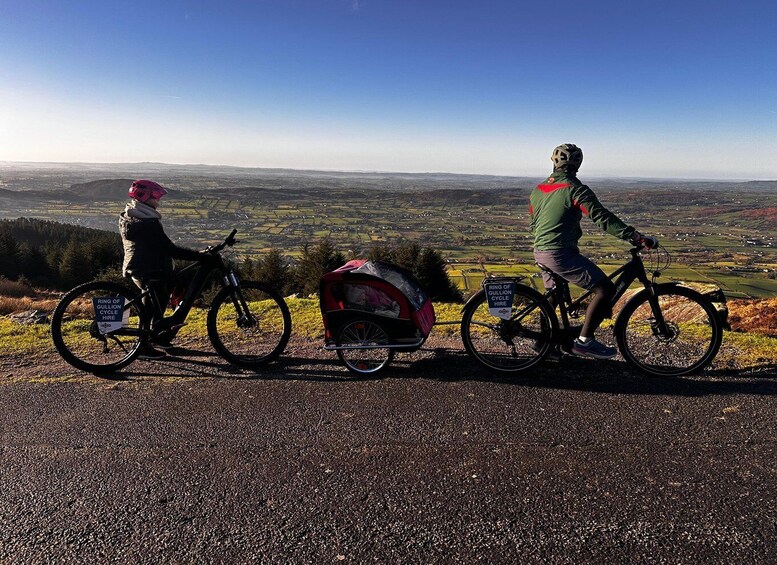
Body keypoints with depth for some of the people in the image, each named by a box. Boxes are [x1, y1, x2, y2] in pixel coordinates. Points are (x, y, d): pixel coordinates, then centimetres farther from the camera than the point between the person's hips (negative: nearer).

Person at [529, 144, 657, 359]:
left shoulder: (538, 189, 12)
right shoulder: (575, 189, -10)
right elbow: (602, 218, -18)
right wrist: (637, 237, -19)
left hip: (540, 251, 9)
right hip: (561, 253, -8)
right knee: (605, 288, -6)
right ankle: (584, 341, -7)